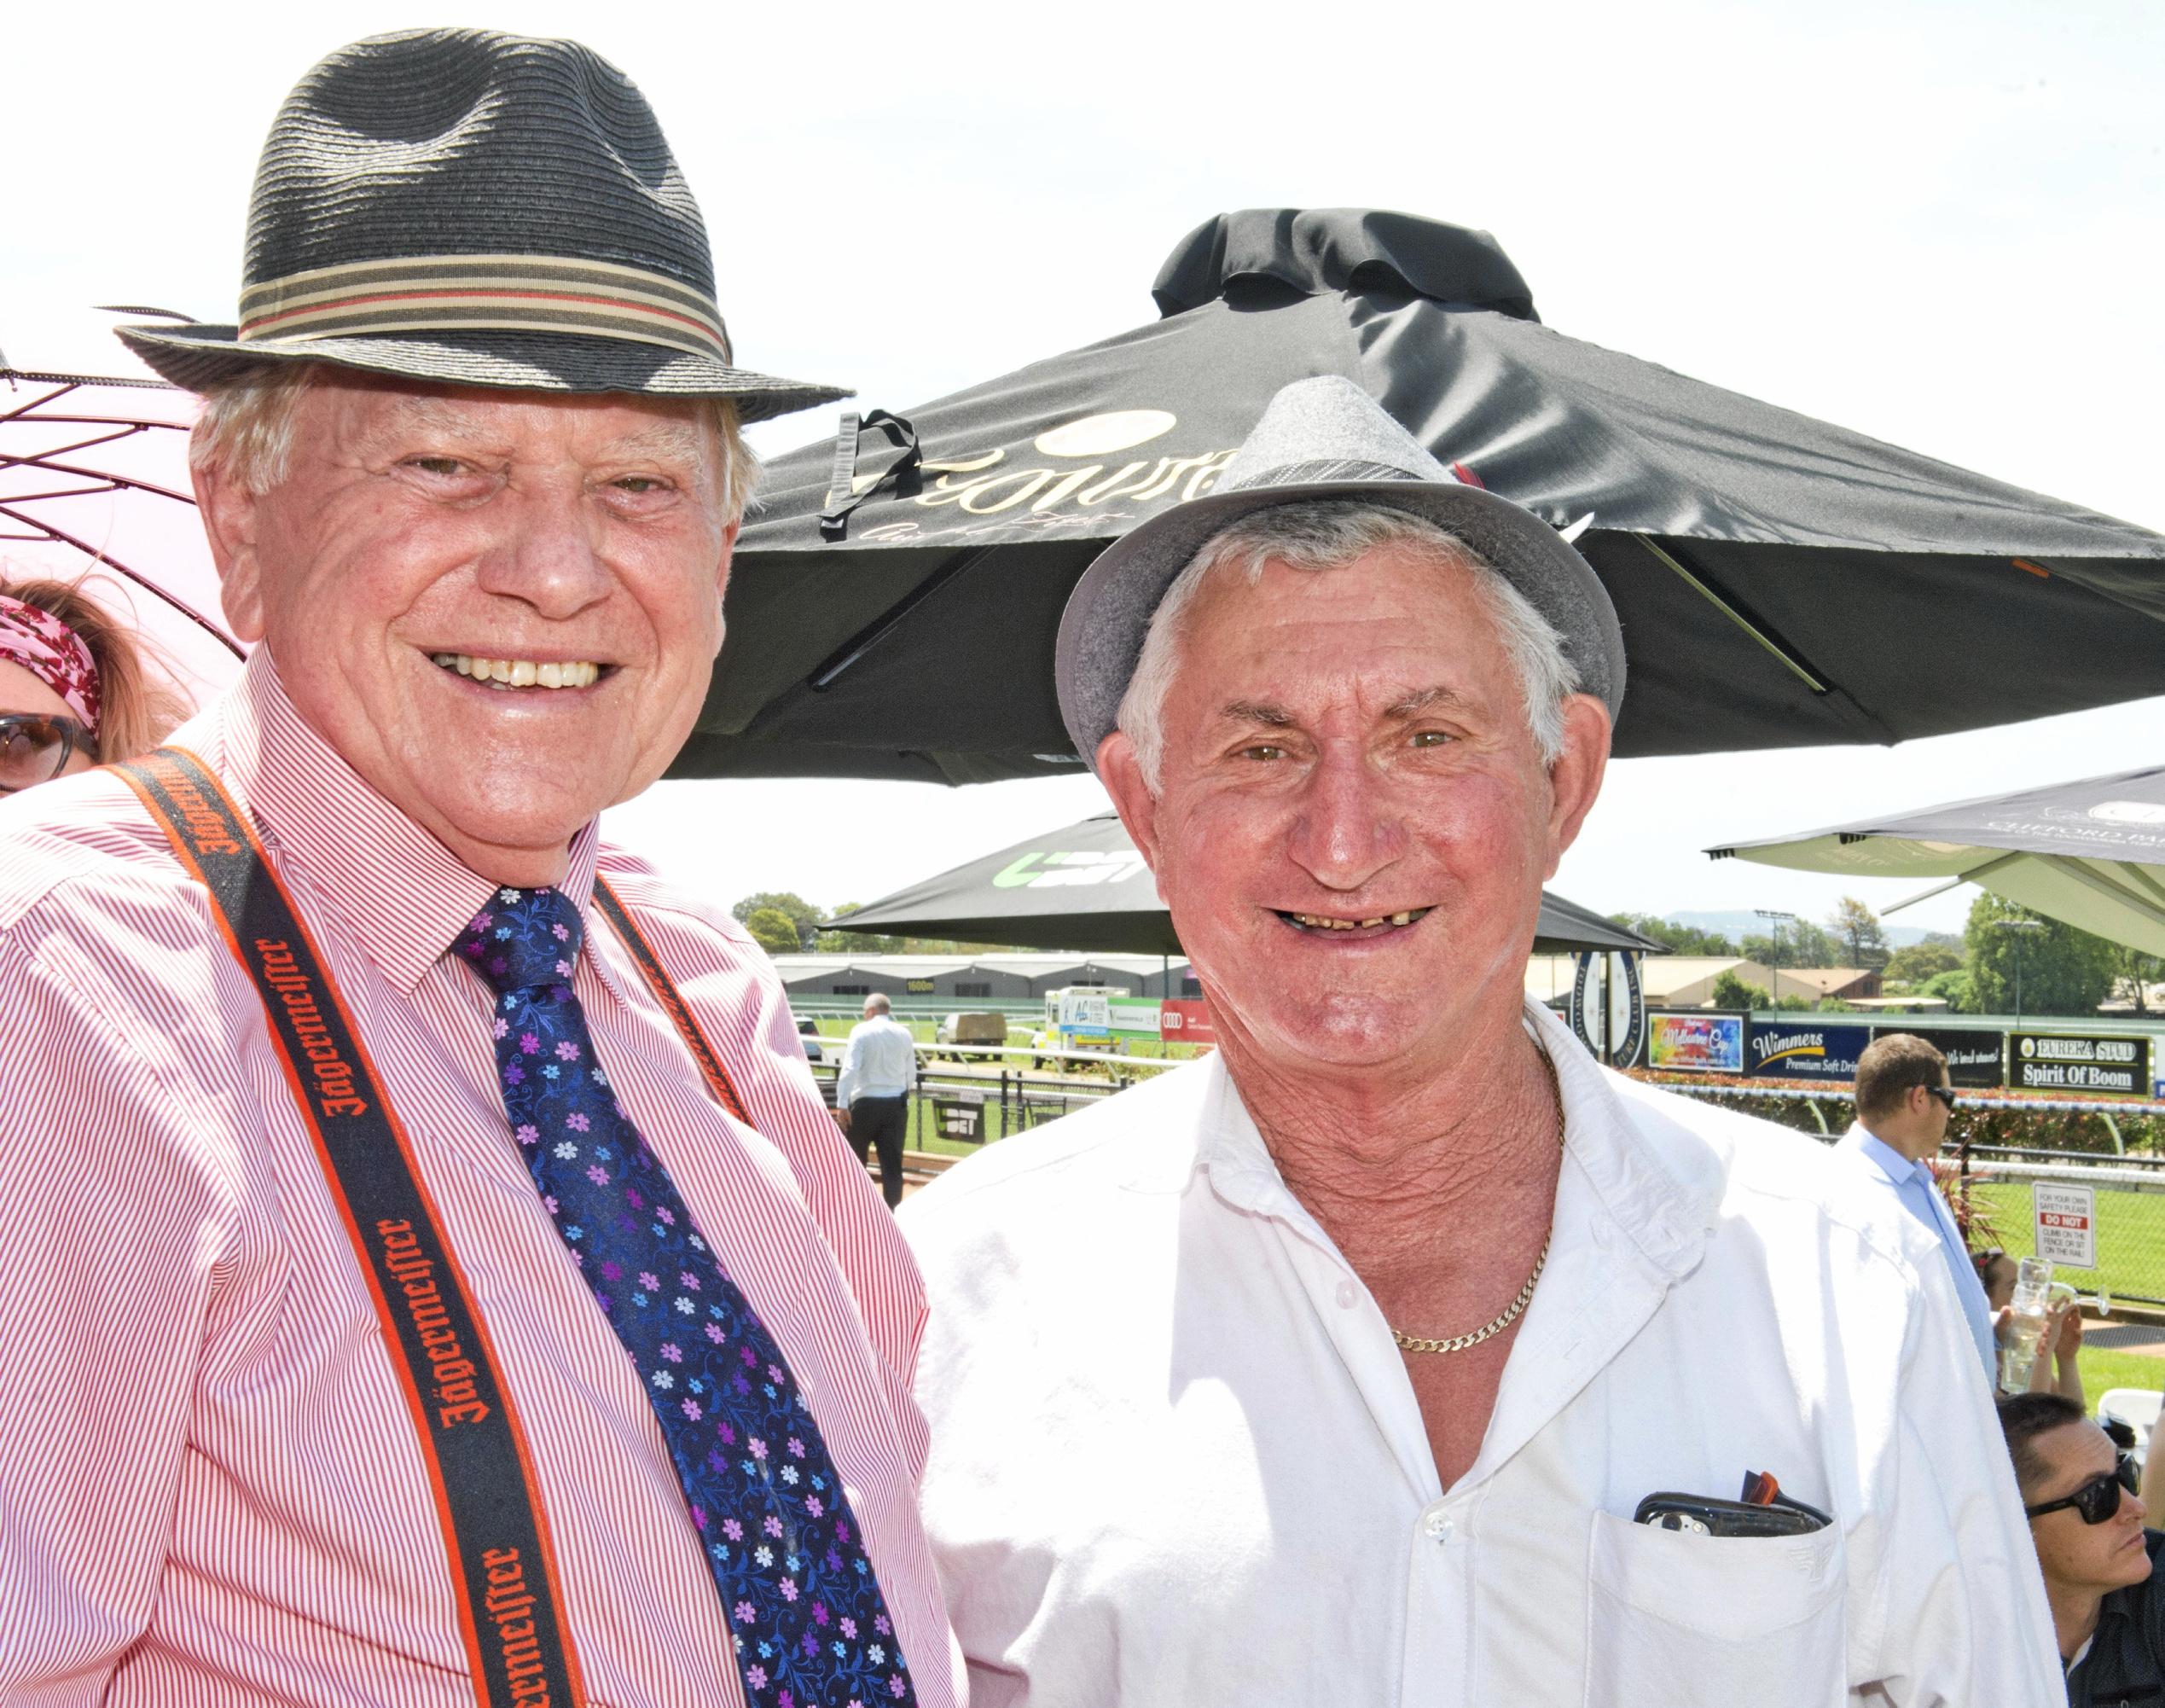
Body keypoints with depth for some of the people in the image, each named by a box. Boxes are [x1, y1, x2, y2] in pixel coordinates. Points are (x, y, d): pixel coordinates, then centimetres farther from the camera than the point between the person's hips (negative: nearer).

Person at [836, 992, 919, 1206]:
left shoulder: (861, 1031, -5)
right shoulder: (904, 1034, 7)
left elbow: (850, 1069, -15)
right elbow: (911, 1075, 11)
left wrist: (842, 1104, -17)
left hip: (866, 1103, -3)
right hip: (897, 1104, 3)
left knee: (855, 1159, 12)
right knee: (892, 1164, 3)